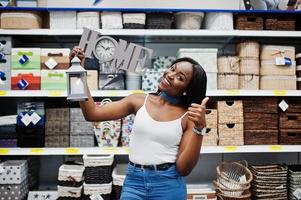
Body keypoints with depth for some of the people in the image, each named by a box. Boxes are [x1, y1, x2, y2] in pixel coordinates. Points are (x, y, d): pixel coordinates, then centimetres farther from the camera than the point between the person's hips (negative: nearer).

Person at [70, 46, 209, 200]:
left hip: (168, 185, -1)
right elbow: (92, 114, -4)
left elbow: (183, 168, -12)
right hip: (134, 181, 2)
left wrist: (199, 127, -21)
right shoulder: (140, 101, 0)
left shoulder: (188, 116, -6)